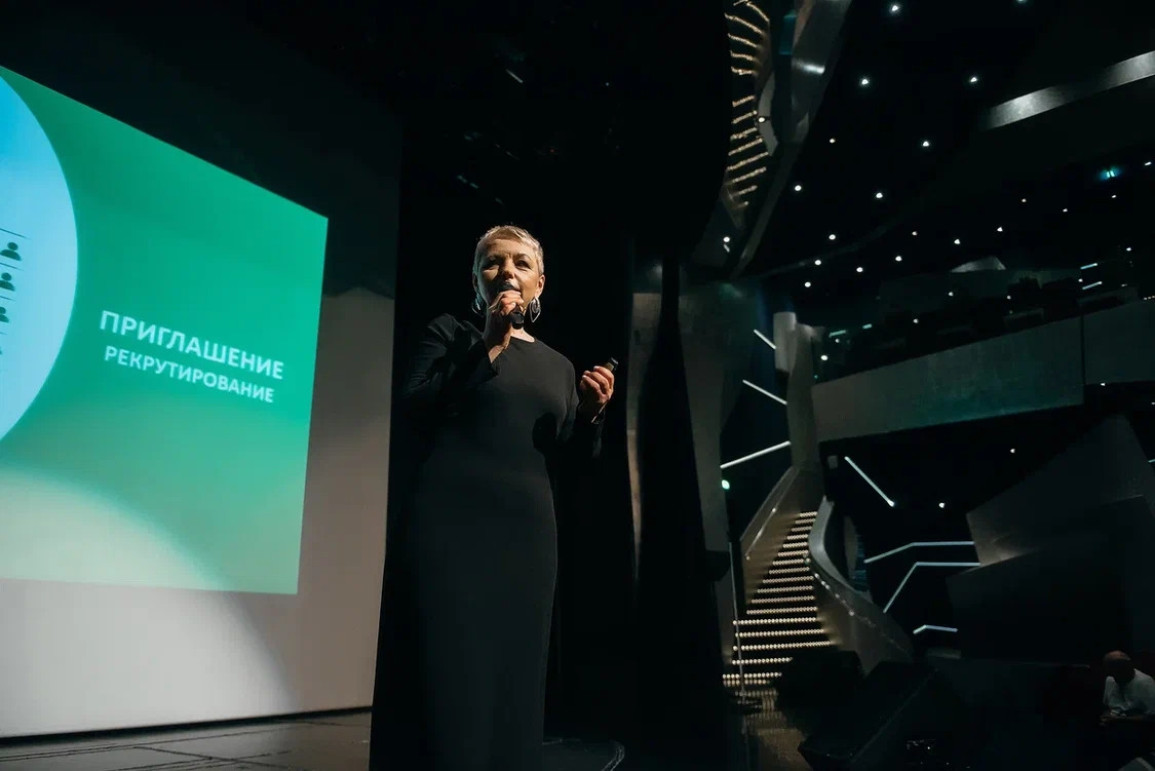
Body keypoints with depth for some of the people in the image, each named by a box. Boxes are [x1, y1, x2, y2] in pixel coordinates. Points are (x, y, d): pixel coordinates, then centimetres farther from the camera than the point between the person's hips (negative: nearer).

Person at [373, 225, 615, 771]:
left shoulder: (558, 365, 17)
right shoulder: (449, 332, 7)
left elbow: (564, 460, 16)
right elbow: (414, 409, -7)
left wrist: (590, 414, -3)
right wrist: (489, 346, -12)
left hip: (526, 531, 4)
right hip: (447, 521, -4)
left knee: (514, 678, 7)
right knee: (443, 676, -5)